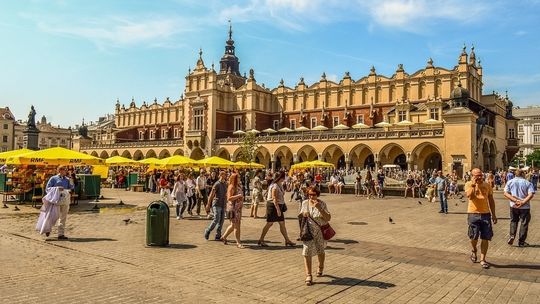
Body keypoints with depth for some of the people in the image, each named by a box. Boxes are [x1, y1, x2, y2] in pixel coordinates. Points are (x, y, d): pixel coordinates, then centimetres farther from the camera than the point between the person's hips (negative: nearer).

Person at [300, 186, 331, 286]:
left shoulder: (322, 204, -11)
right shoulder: (305, 203, -1)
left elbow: (328, 218, -18)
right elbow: (300, 215, 13)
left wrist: (319, 208, -28)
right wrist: (303, 215, -11)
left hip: (320, 231, -1)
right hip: (308, 231, 1)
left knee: (320, 251, 18)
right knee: (307, 252, -10)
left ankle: (320, 268, 46)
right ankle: (308, 276, -5)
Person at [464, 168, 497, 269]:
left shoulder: (487, 185, 6)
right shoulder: (469, 184, -4)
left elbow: (491, 200, 13)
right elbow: (470, 196, -21)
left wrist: (493, 214, 11)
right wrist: (473, 184, -21)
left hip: (486, 214, 3)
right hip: (473, 214, -3)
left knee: (485, 238, 3)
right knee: (474, 237, 3)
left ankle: (482, 259, 13)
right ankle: (474, 251, 34)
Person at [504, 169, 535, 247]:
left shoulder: (510, 182, 2)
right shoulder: (527, 183, -2)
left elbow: (506, 193, -7)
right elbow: (531, 194, -15)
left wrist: (515, 200, -13)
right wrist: (523, 202, -17)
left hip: (513, 206, 1)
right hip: (525, 207, -1)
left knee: (513, 221, 19)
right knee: (524, 223, 10)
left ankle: (512, 236, 1)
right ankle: (521, 242, 14)